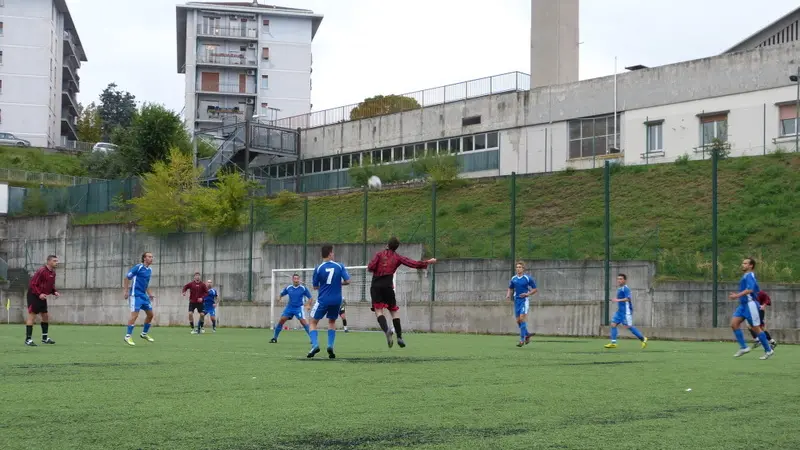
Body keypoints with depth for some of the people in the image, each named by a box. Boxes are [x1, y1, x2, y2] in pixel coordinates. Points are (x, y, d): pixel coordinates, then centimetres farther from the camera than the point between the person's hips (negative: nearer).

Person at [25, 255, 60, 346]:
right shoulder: (41, 271, -19)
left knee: (45, 316, 11)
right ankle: (28, 339, -6)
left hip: (42, 297, 9)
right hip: (34, 296, -9)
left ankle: (45, 338, 22)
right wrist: (39, 294, -28)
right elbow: (32, 284, -20)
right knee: (32, 316, -9)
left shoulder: (53, 273, 7)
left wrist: (54, 292, 0)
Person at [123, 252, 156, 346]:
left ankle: (144, 334, 25)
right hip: (135, 295, -8)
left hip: (144, 295, 8)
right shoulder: (138, 267, -11)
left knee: (150, 314, 10)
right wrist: (125, 291, -13)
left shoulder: (150, 270, 12)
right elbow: (127, 278, -8)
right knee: (135, 314, -15)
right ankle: (128, 336, -9)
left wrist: (150, 294, 16)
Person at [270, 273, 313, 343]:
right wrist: (279, 297, -8)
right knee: (282, 320, -5)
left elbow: (310, 297, -4)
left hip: (299, 307, -3)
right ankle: (274, 338, 8)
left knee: (303, 321, -20)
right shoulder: (288, 288, 1)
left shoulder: (303, 288, -9)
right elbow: (281, 294, 15)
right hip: (289, 307, 3)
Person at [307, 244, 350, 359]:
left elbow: (315, 287, 2)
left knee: (313, 322, 10)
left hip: (323, 300, -2)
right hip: (336, 300, 2)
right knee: (332, 322, 22)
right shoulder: (339, 266, -3)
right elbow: (347, 281, -6)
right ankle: (330, 346, 5)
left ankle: (315, 345, -11)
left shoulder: (318, 268, -6)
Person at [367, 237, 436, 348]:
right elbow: (414, 264, 7)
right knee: (394, 310, 13)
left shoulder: (379, 254, 4)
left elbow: (370, 267, -7)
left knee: (378, 310, -6)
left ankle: (386, 330, -33)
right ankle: (399, 336, 9)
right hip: (388, 286, 1)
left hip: (375, 286, -1)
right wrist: (428, 262, 20)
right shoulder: (398, 257, 8)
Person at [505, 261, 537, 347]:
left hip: (524, 300, -5)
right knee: (518, 320, 5)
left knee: (522, 318, -16)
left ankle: (522, 340, -12)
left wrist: (527, 294, -14)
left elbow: (535, 289, 0)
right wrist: (508, 295, 0)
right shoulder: (513, 279, 7)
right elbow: (510, 289, 20)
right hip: (516, 301, 5)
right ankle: (527, 335, 26)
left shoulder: (528, 278, -5)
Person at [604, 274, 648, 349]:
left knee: (628, 326, -8)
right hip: (620, 311, 10)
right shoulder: (619, 289, 16)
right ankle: (613, 343, -1)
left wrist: (619, 300, -27)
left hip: (626, 311, -10)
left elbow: (628, 298, -23)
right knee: (613, 324, 0)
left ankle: (643, 339, 4)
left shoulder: (625, 288, -13)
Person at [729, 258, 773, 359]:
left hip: (750, 304, -10)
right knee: (734, 323, -3)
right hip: (743, 305, 10)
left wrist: (737, 295, -26)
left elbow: (750, 289, -26)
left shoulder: (749, 275, -11)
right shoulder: (746, 276, 19)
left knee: (756, 328, -4)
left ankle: (768, 350, 8)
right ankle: (743, 347, -2)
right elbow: (757, 290, 28)